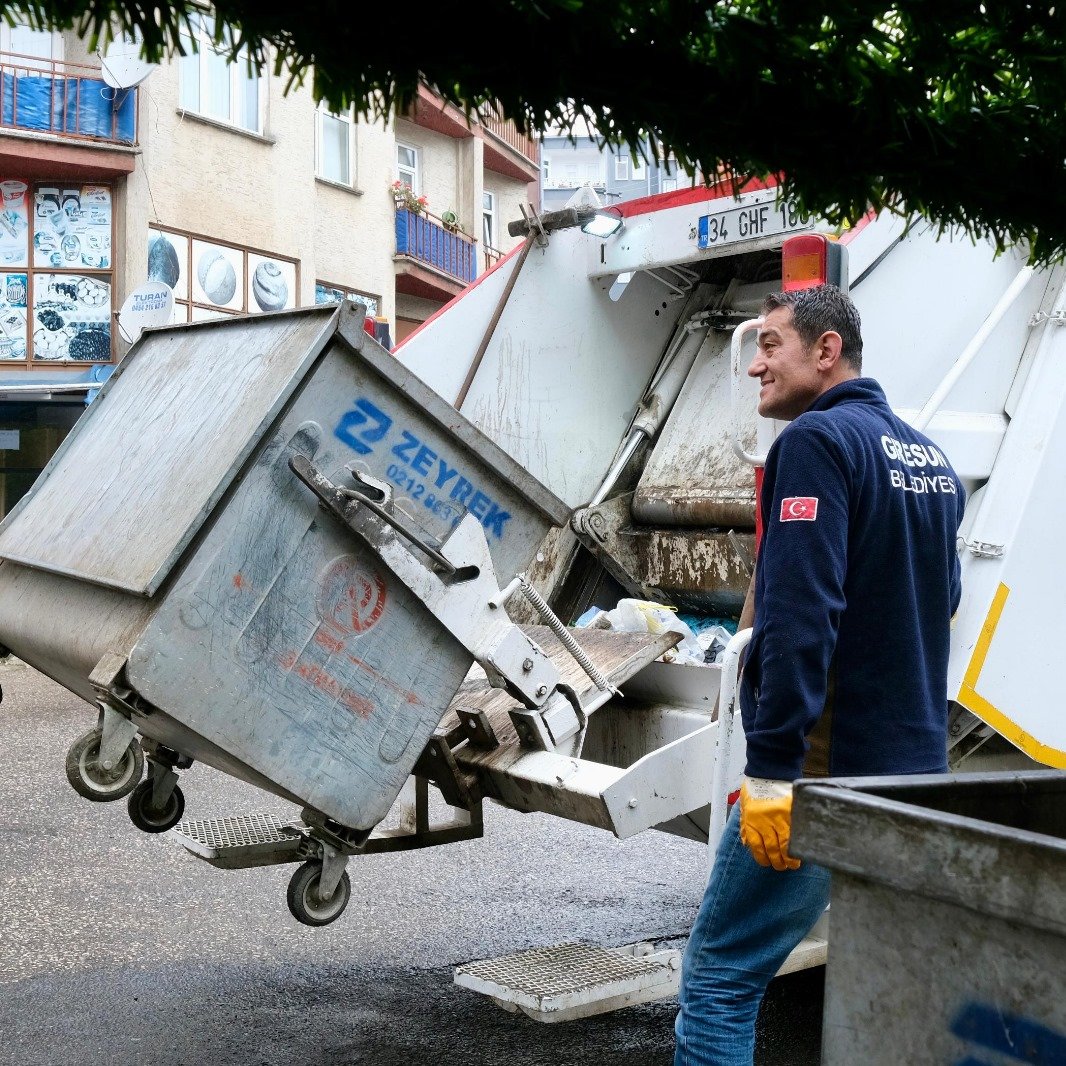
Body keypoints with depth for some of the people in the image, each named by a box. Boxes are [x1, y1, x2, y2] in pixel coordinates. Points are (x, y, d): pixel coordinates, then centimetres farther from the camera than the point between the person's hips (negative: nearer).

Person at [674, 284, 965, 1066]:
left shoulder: (818, 441, -13)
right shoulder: (932, 459, 15)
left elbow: (800, 614, -22)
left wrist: (770, 767, -22)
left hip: (826, 767, -9)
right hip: (918, 764, 9)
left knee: (721, 973, -1)